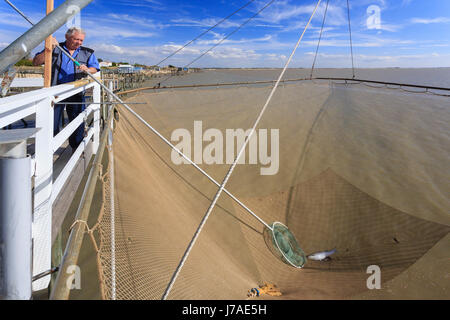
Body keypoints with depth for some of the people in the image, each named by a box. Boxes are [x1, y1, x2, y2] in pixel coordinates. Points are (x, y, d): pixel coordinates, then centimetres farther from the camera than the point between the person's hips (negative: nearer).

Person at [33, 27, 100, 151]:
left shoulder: (87, 52, 11)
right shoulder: (55, 49, 6)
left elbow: (94, 68, 4)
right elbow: (36, 62, 0)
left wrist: (86, 70, -19)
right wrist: (50, 49, -12)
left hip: (76, 92, 1)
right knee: (53, 121, 2)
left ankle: (77, 148, 21)